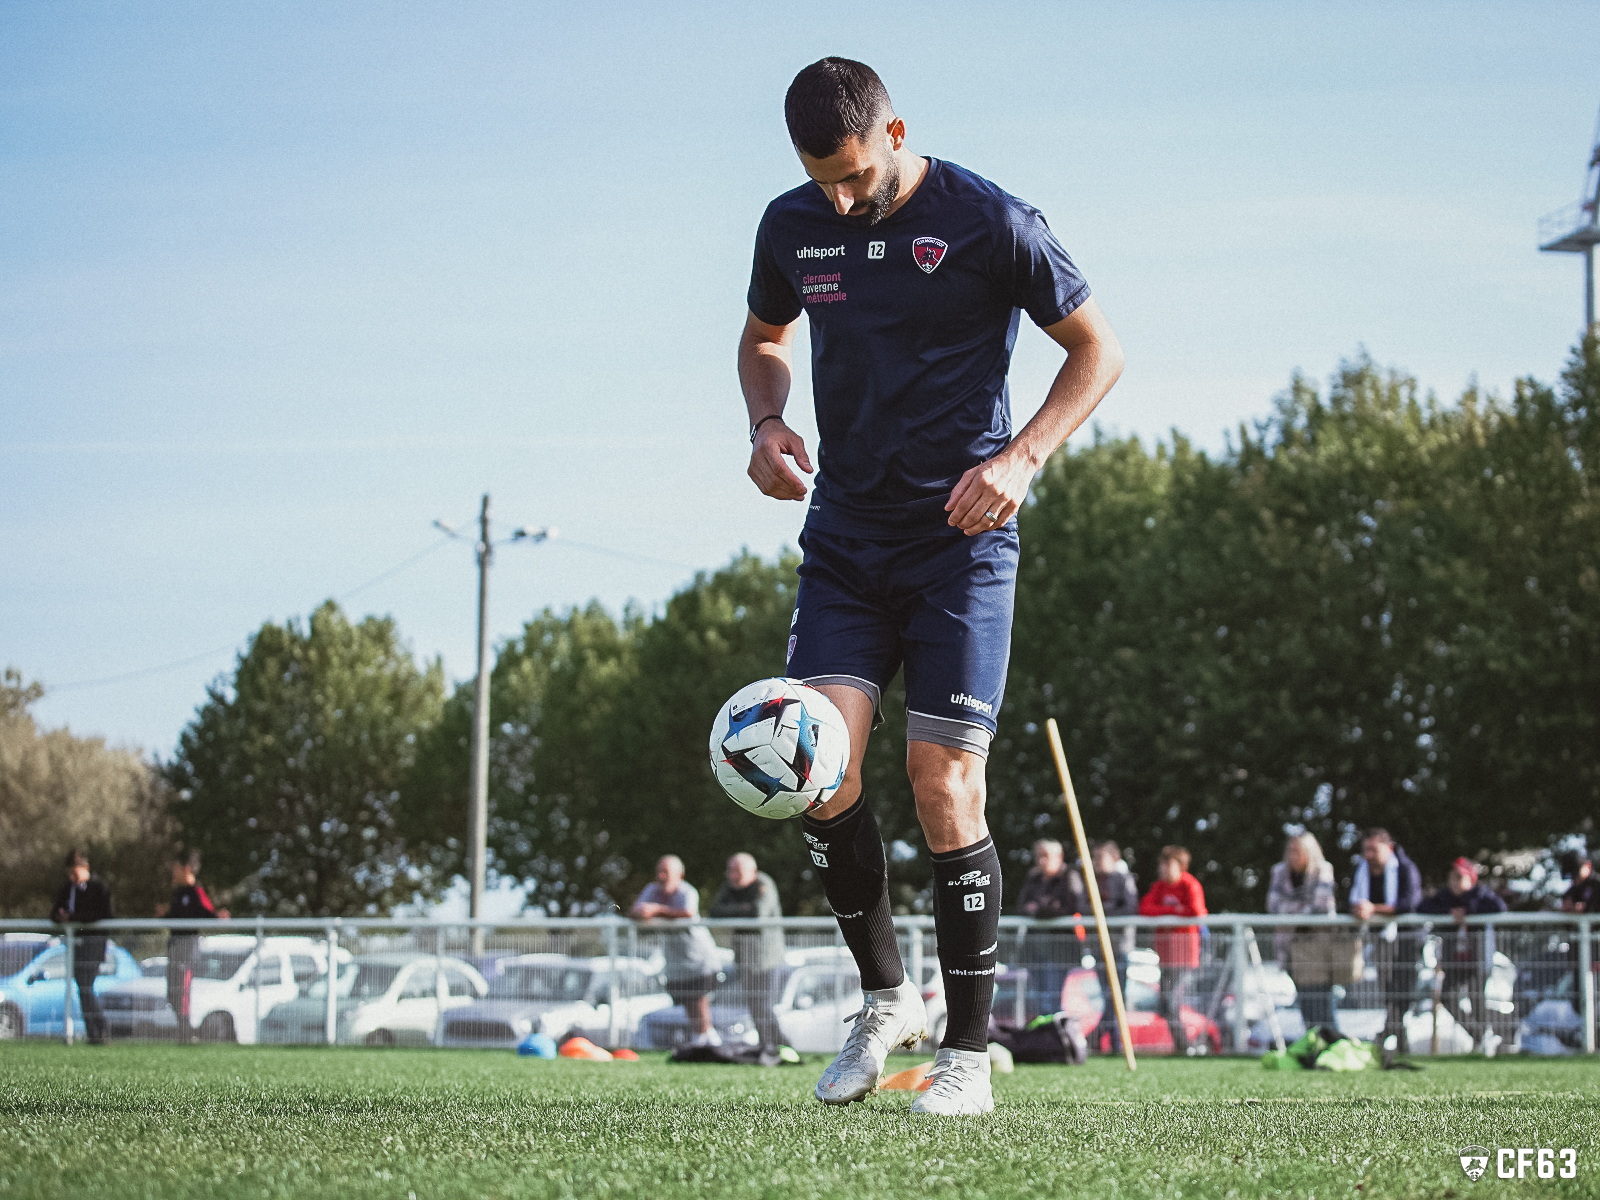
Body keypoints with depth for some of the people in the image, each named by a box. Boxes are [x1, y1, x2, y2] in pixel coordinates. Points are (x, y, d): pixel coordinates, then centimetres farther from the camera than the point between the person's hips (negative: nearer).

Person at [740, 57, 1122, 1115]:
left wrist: (1023, 458, -15)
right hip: (845, 533, 4)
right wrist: (768, 422, 2)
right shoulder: (794, 227, 4)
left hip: (961, 537, -4)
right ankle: (886, 997, 10)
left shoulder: (988, 223, -9)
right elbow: (765, 339, 23)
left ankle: (970, 1050, 1)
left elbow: (1098, 349, -1)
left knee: (944, 783, -10)